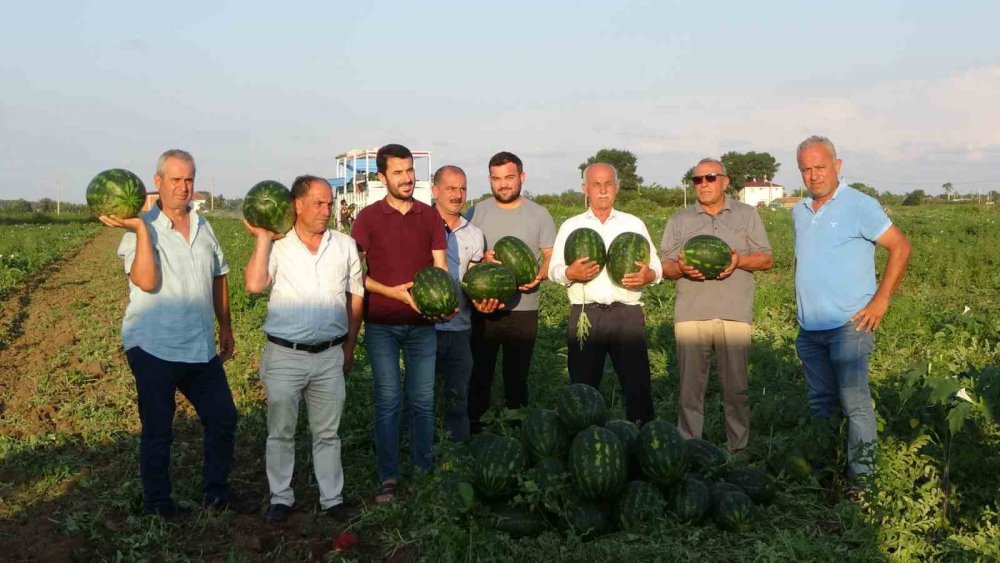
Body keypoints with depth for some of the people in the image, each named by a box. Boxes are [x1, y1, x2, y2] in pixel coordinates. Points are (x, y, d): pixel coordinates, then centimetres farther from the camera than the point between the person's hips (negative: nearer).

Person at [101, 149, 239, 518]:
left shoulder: (202, 226, 9)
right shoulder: (140, 230, -10)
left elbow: (218, 277, 19)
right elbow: (147, 282, -25)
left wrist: (225, 326, 19)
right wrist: (140, 228, -27)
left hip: (201, 347, 6)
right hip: (154, 348, -6)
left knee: (223, 419, 11)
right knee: (158, 431, 5)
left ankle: (216, 491, 28)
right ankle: (156, 502, 22)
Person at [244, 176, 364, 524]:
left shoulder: (345, 245, 3)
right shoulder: (276, 246, -5)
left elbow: (355, 297, 10)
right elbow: (254, 285, -22)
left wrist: (349, 347, 11)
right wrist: (263, 238, -15)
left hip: (329, 356, 2)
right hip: (284, 355, -2)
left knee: (327, 433, 13)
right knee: (280, 432, 11)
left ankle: (332, 498, 24)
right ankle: (281, 498, 26)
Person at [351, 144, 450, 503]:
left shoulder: (430, 217, 7)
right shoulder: (369, 217, -1)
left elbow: (440, 267, 7)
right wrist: (393, 291, -14)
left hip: (422, 323, 2)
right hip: (381, 324, -2)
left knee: (422, 399, 7)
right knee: (388, 399, -1)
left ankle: (424, 470, 18)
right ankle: (388, 478, 7)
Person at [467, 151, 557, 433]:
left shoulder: (538, 214, 4)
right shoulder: (478, 212, 4)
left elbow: (551, 256, 3)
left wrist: (539, 276, -18)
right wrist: (482, 259, -16)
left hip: (523, 308, 0)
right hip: (482, 307, 0)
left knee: (518, 373, 10)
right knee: (479, 371, 5)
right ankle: (474, 424, 17)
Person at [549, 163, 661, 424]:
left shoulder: (634, 224, 14)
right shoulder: (571, 226, 12)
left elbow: (656, 266, 11)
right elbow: (553, 269, 7)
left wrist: (648, 275, -12)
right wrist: (570, 273, -16)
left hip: (627, 314, 0)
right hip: (585, 314, 0)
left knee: (637, 384, -3)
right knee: (583, 385, 6)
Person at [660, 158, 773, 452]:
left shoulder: (747, 215, 11)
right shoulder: (679, 220, 14)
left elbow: (766, 258, 8)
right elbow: (664, 266, 10)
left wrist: (740, 261, -12)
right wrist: (681, 268, -13)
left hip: (734, 314, -1)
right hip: (690, 315, 1)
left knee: (736, 387, 3)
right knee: (690, 386, 2)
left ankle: (739, 448, 14)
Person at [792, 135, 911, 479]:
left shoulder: (859, 206, -7)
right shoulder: (799, 212, 12)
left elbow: (900, 247, -9)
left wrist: (881, 300, -13)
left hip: (848, 325, -6)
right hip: (809, 328, 7)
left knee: (854, 403, -5)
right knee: (820, 402, 14)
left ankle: (860, 477, 4)